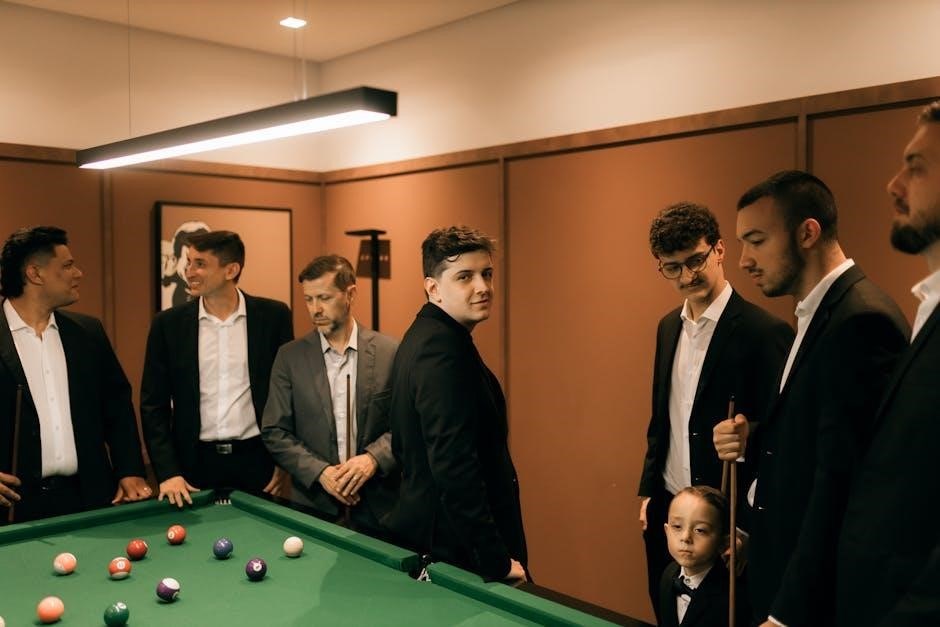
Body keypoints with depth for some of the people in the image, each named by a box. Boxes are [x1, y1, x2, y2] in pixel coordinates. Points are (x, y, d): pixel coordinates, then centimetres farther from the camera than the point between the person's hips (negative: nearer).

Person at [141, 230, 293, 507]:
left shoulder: (273, 316, -3)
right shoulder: (168, 324, -1)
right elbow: (153, 404, 1)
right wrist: (167, 472, -7)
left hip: (257, 460, -1)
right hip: (195, 463, 1)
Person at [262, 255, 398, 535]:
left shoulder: (390, 352, -3)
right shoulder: (290, 356, 0)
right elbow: (275, 433, -1)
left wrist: (373, 458, -18)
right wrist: (320, 471, -13)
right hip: (314, 506, 1)